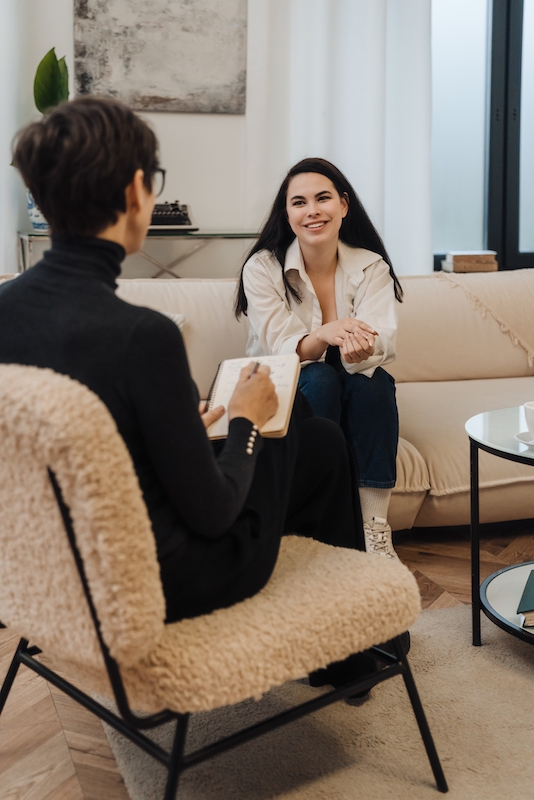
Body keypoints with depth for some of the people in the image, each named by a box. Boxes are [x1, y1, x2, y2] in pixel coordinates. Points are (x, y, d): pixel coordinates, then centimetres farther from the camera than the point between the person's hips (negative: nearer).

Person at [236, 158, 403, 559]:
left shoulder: (371, 267, -5)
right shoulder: (262, 268, -10)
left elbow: (381, 342, -21)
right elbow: (280, 348, -20)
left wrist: (362, 347, -48)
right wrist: (324, 336, -43)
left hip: (358, 400, 2)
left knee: (374, 380, -30)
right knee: (320, 378, -32)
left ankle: (375, 531, -30)